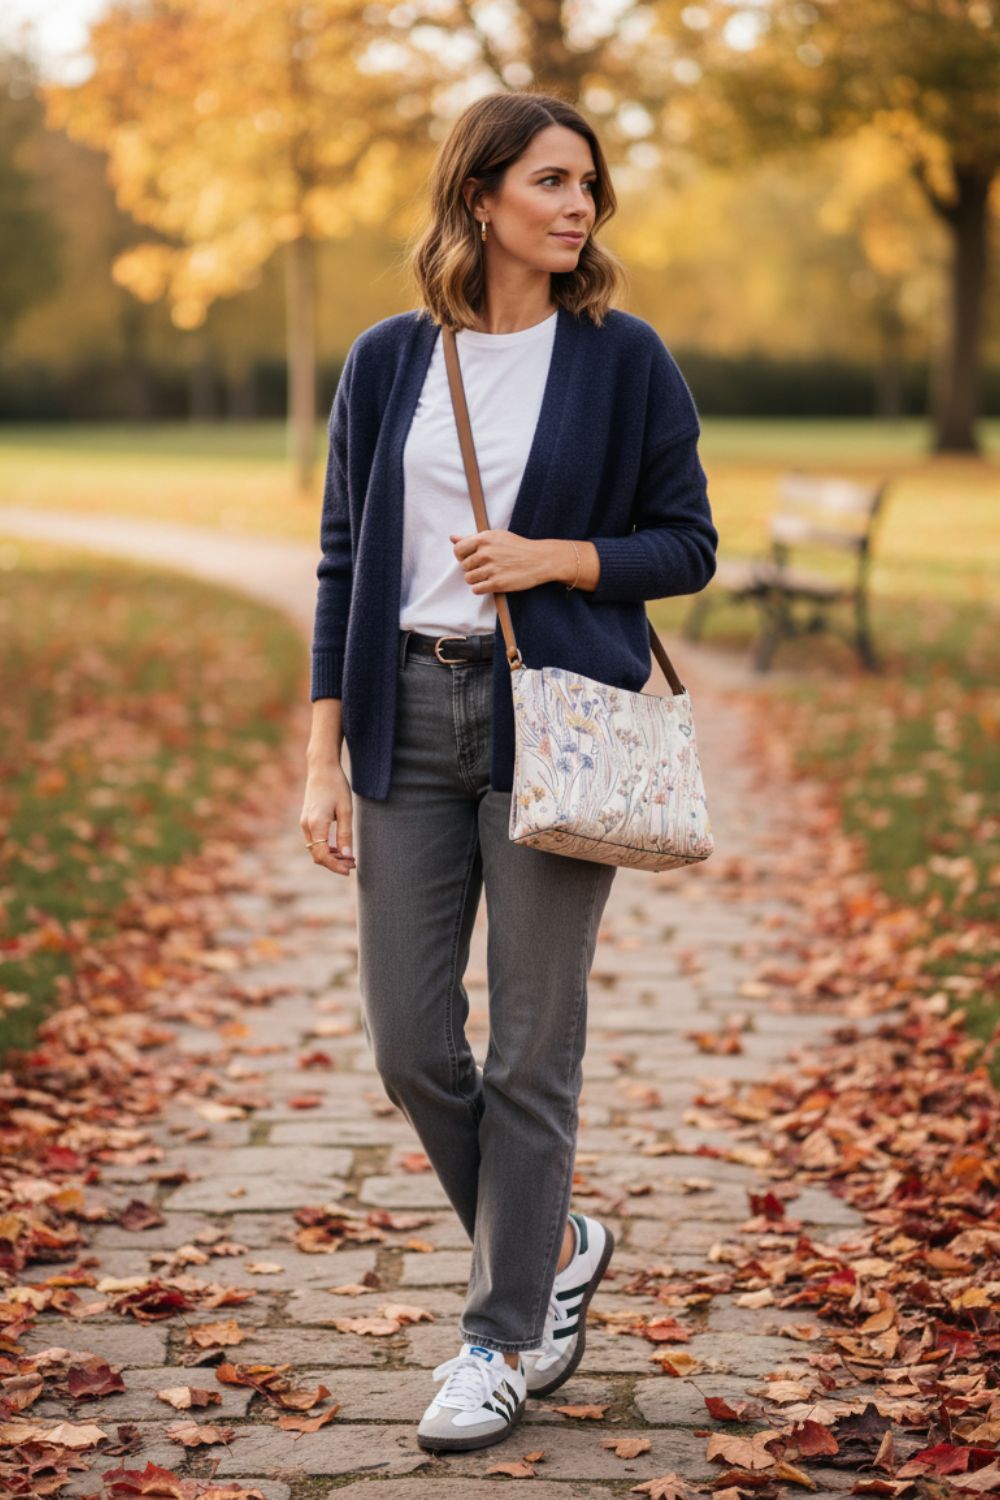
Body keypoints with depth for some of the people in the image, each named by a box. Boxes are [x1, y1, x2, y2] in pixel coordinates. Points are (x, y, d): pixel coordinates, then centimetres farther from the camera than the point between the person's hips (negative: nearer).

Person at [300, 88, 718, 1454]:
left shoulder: (623, 358, 0)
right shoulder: (390, 361, 6)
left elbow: (688, 544, 4)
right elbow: (345, 563, 7)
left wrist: (557, 557, -14)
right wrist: (322, 760, 2)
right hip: (410, 714, 3)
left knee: (532, 1046, 0)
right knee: (409, 1045, 4)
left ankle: (504, 1340, 15)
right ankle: (554, 1247, 29)